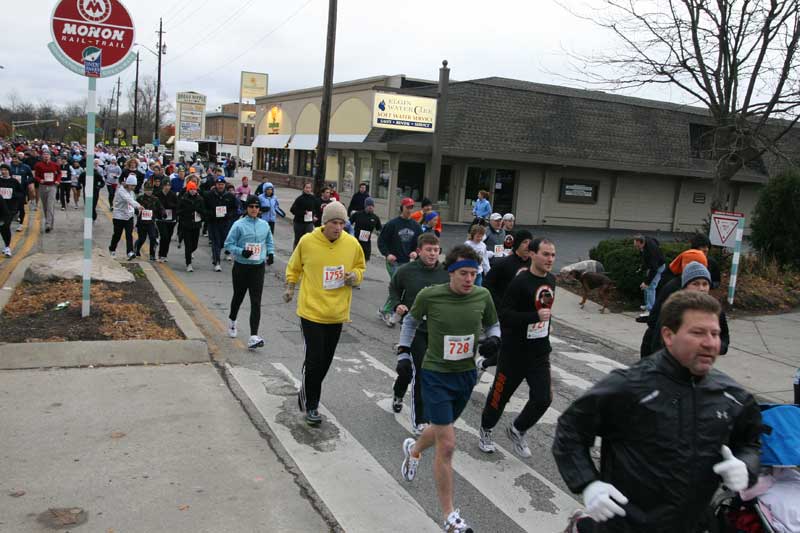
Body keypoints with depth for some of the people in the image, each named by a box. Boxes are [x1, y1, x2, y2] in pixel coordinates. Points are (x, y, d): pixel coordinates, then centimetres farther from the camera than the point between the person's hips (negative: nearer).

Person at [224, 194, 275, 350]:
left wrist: (271, 253, 1)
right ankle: (232, 320, 49)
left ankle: (253, 337, -9)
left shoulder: (264, 225, 3)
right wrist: (241, 252, -23)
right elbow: (228, 244, -7)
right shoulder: (239, 225, -8)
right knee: (238, 296, 18)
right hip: (241, 267, -1)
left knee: (256, 302, -7)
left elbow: (269, 242, 18)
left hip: (258, 268, 2)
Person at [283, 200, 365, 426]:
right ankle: (310, 406, 13)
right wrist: (290, 287, 7)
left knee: (325, 360, 15)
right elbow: (294, 267, 10)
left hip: (337, 312, 4)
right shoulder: (307, 241, -9)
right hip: (312, 310, -3)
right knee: (314, 359, -5)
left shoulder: (352, 244, -4)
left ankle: (307, 394, 39)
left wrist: (354, 276, -8)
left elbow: (360, 268, 12)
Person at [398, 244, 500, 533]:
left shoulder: (482, 296, -8)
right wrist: (404, 351, 1)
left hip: (466, 374, 5)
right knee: (447, 445, -7)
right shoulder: (429, 296, -17)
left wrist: (494, 341, -12)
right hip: (436, 375, -4)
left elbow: (492, 325, 9)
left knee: (442, 427, 25)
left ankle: (413, 450, 61)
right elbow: (411, 320, 4)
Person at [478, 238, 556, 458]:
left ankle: (517, 431, 26)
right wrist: (535, 316, -32)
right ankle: (486, 431, 34)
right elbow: (504, 316, -24)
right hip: (514, 351, -6)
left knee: (543, 398, 0)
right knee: (501, 394, 8)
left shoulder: (551, 280, 4)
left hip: (540, 353, 6)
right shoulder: (520, 282, -20)